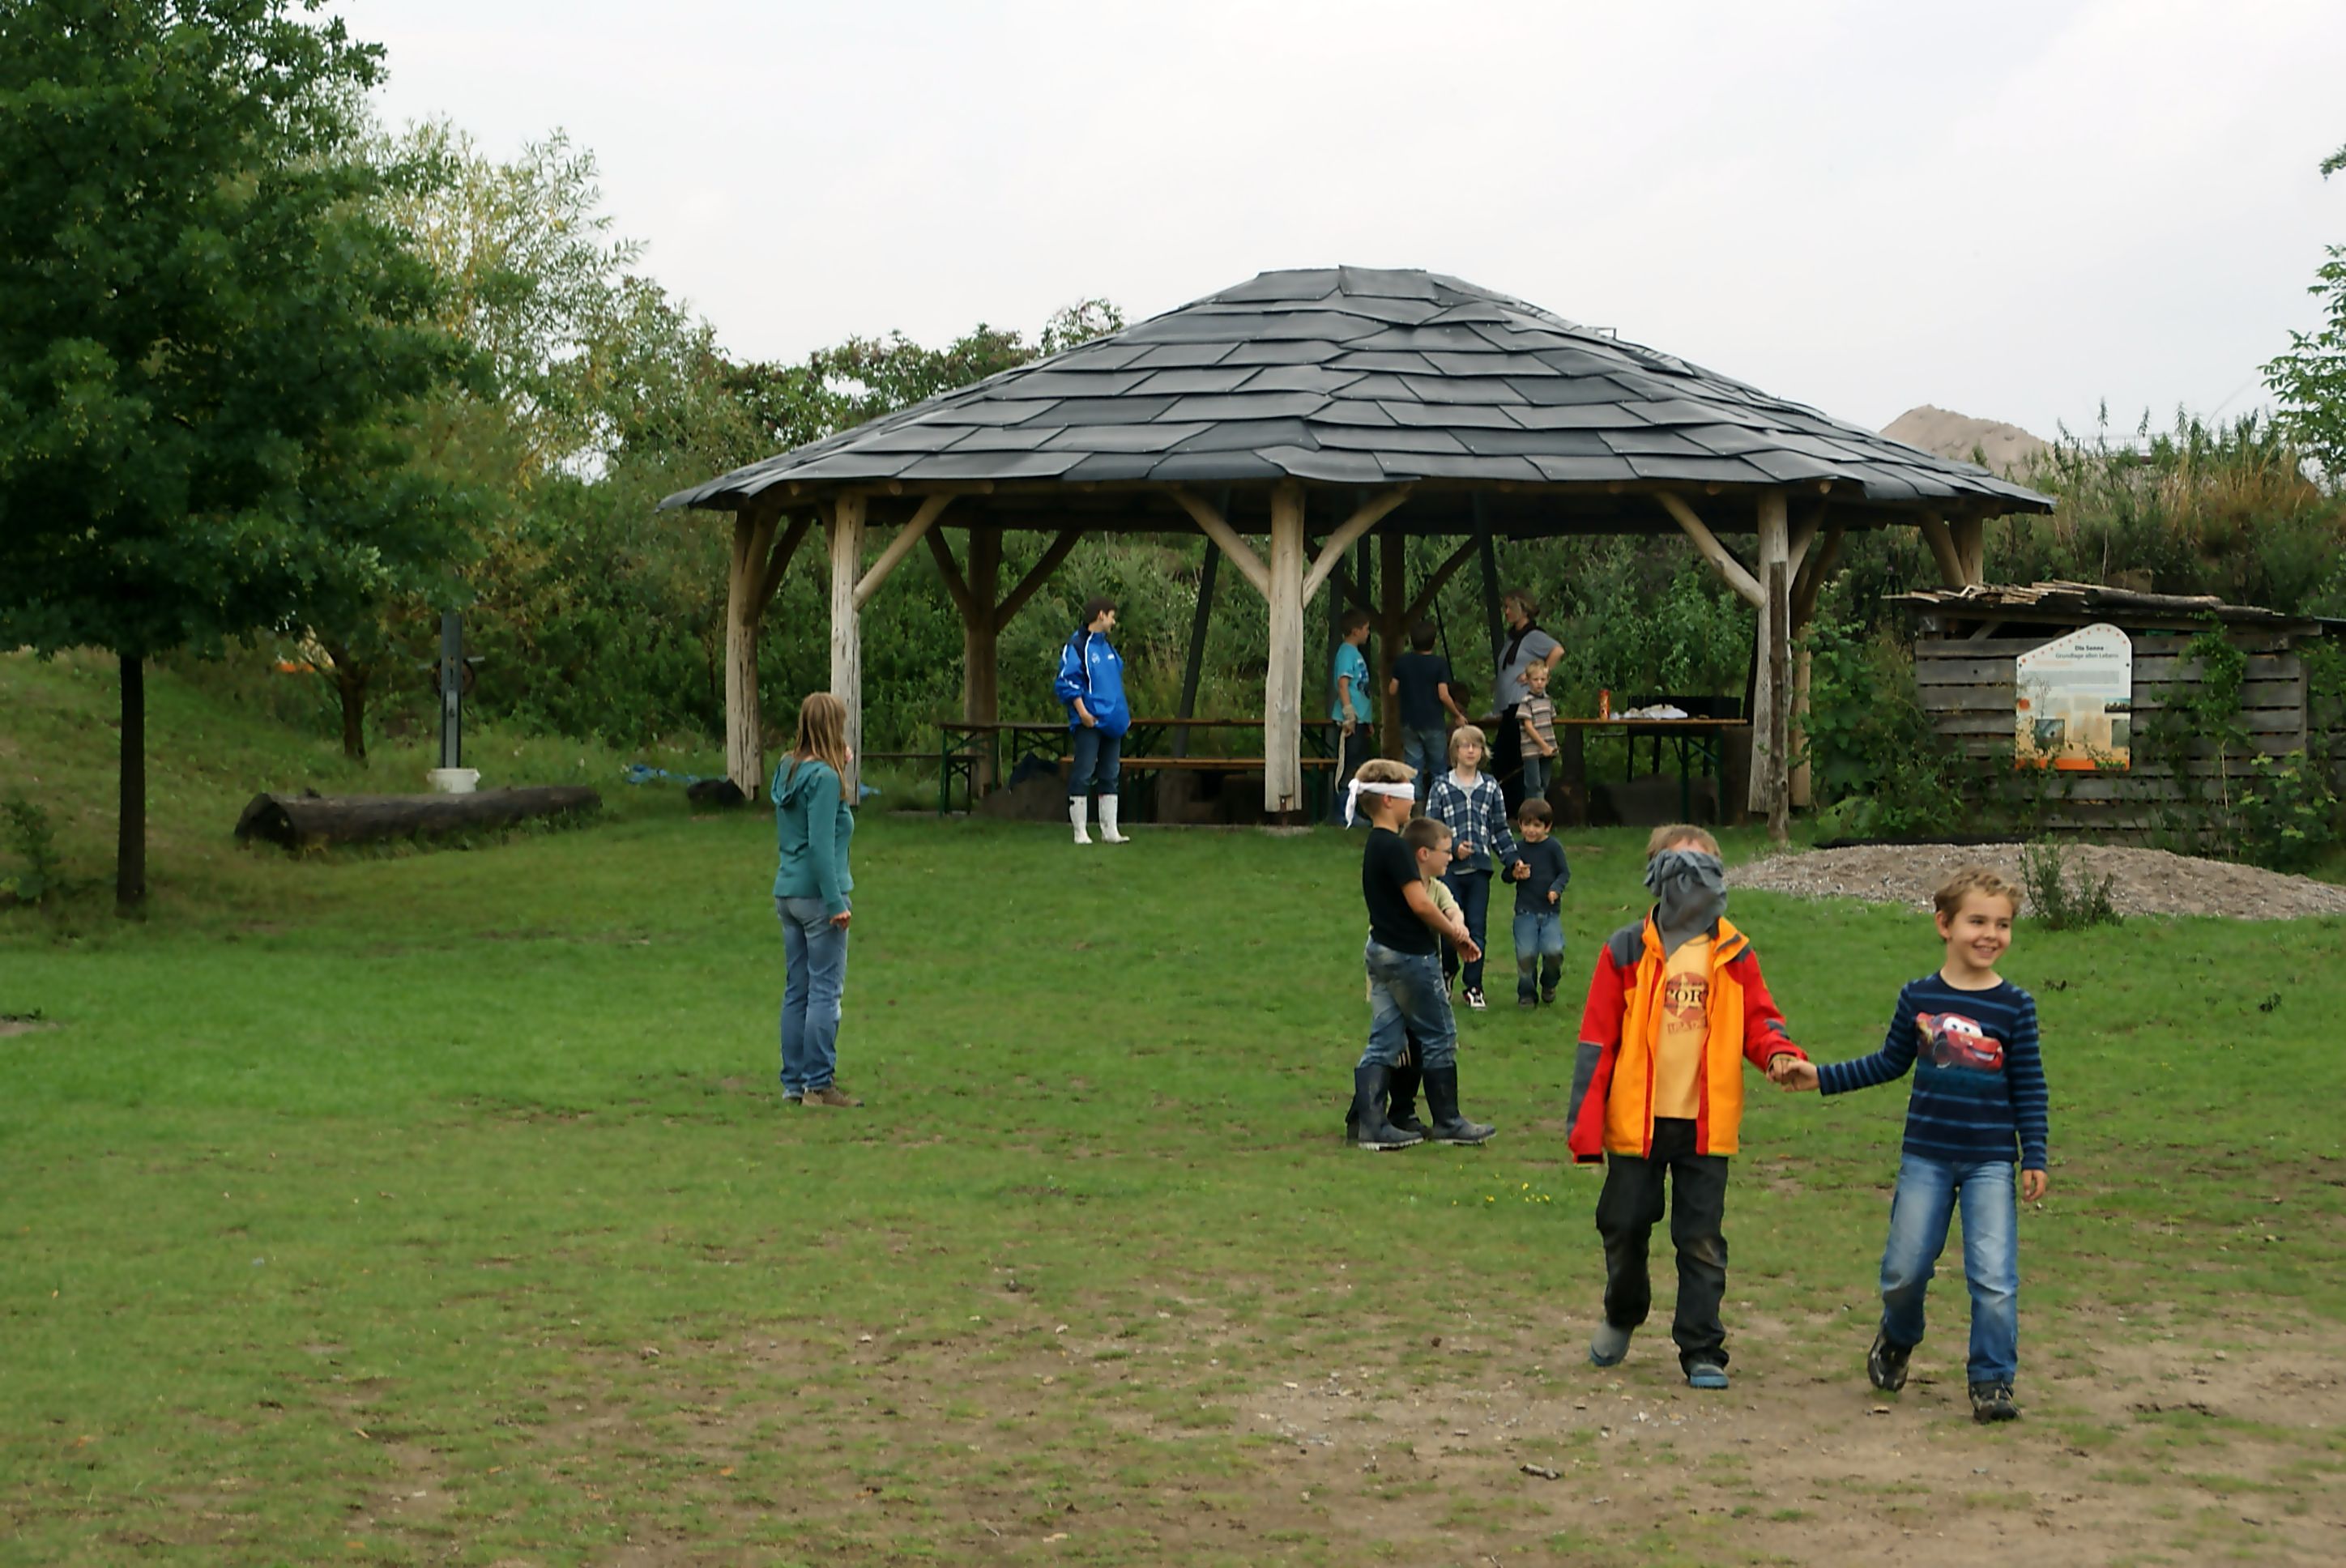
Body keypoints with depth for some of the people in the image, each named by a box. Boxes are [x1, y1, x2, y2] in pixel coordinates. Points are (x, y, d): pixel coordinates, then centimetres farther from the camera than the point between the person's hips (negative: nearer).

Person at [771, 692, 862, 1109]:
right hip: (818, 895, -8)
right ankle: (819, 1085, -1)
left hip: (787, 893, 8)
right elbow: (821, 845, -19)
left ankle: (793, 1083, 14)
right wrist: (836, 902, -17)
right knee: (826, 991, -3)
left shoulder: (787, 770, 10)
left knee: (796, 991, 11)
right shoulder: (824, 777, -14)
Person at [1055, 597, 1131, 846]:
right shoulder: (1077, 646, -8)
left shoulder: (1108, 647, 18)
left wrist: (1124, 713, 17)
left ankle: (1109, 830, 14)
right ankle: (1080, 832, -3)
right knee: (1082, 777, -6)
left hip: (1112, 723, 8)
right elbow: (1067, 683, -13)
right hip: (1089, 723, -8)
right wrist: (1082, 712, -20)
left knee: (1109, 777, 10)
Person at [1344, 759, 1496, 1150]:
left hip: (1381, 952, 9)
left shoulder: (1375, 846, 13)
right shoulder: (1395, 848, -18)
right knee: (1439, 1037, 4)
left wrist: (1450, 929, 5)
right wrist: (1454, 931, -6)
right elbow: (1420, 903, -22)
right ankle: (1448, 1122, 13)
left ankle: (1369, 1125, 5)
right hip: (1409, 956, -9)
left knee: (1384, 1041, 8)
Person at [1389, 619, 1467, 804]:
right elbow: (1443, 695, -14)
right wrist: (1458, 715, -2)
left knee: (1413, 768, 4)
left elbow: (1392, 690, 4)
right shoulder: (1439, 663, -10)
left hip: (1409, 723, 3)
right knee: (1438, 770, 8)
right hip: (1433, 723, -3)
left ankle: (1416, 805, 0)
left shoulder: (1402, 662, 1)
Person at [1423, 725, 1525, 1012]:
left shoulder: (1490, 787, 10)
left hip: (1480, 869, 2)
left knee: (1477, 928, 2)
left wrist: (1512, 860, 6)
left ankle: (1474, 987, 10)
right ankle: (1447, 970, 24)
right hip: (1450, 868, -2)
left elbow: (1500, 828, 14)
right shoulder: (1441, 787, 3)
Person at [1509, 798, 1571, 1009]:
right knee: (1525, 954, -7)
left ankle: (1549, 985, 16)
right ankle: (1527, 993, 14)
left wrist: (1556, 889, -16)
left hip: (1550, 911, -1)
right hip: (1525, 911, 1)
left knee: (1553, 951, -14)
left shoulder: (1553, 847, -1)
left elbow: (1565, 872, 2)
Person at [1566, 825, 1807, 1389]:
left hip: (1706, 1124, 1)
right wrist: (1585, 1125, -6)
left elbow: (1757, 1022, 9)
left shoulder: (1732, 954, 4)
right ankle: (1621, 1316, 37)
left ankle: (1702, 1351, 11)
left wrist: (1779, 1053, -16)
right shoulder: (1626, 952, -2)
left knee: (1701, 1241, 3)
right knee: (1625, 1230, 11)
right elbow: (1596, 1040, -1)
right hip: (1636, 1121, 0)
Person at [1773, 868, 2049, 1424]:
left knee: (1994, 1278, -8)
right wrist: (1820, 1077, 8)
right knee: (1904, 1269, 7)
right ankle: (1897, 1340, 36)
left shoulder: (2014, 1006, -4)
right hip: (1926, 1157, 2)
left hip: (1990, 1162, -1)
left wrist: (2034, 1159, -3)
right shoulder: (1918, 998, 0)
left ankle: (1992, 1382, 4)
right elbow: (1888, 1063, 12)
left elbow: (2030, 1087, 0)